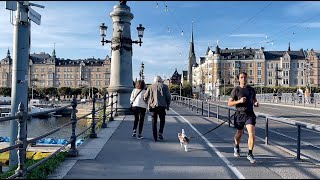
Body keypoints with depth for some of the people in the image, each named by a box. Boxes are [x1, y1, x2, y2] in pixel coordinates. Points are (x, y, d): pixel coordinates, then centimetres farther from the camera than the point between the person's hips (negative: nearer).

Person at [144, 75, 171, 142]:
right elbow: (168, 96, 2)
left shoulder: (150, 87, 12)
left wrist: (148, 103, 25)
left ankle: (155, 137, 8)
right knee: (162, 120, 16)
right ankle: (160, 133, -2)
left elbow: (145, 97, 8)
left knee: (154, 122, 8)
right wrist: (168, 105, 11)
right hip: (162, 105, -1)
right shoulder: (164, 86, 10)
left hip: (153, 106, 1)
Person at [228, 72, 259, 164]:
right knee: (239, 134, 16)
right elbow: (229, 103, -4)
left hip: (250, 114, 1)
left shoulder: (252, 89, 6)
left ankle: (250, 154, 2)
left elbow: (254, 100, 20)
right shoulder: (236, 90, -3)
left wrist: (256, 103, -4)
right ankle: (236, 147, 47)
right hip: (240, 114, -1)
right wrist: (239, 101, -19)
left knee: (252, 134, -13)